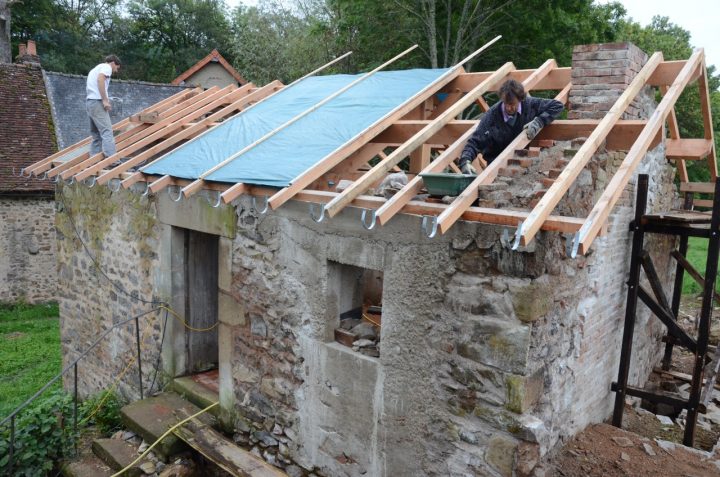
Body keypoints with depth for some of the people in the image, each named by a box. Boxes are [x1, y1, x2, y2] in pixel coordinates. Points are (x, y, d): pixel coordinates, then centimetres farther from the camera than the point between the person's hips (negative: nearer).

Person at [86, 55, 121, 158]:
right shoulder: (106, 67, 2)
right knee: (107, 131, -17)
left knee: (96, 134, 10)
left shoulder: (95, 69, 30)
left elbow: (88, 88, 27)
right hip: (97, 101, -9)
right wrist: (105, 100, -21)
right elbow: (100, 79, -19)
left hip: (89, 102, 9)